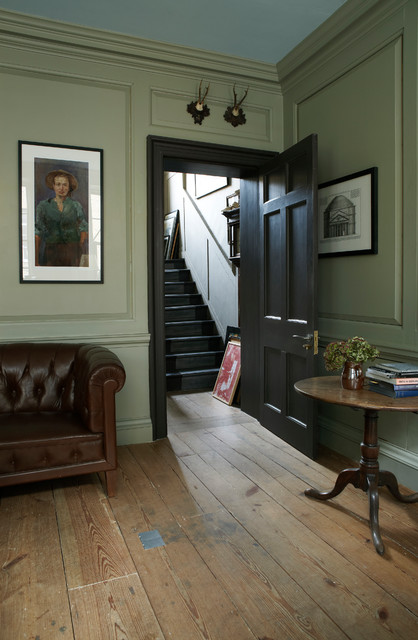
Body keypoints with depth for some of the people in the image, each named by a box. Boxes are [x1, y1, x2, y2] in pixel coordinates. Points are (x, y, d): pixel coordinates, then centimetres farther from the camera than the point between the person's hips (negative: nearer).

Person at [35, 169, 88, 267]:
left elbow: (84, 229, 4)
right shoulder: (43, 206, 2)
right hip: (52, 253, 0)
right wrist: (36, 262, -8)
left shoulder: (76, 205, 4)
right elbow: (37, 233, -1)